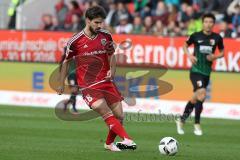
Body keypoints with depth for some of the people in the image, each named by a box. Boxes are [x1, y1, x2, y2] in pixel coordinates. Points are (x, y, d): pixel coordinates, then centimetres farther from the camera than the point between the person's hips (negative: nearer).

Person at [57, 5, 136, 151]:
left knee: (119, 116, 1)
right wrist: (62, 84, 12)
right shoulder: (75, 41, -7)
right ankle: (127, 140, -35)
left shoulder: (106, 36, 3)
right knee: (106, 112, -24)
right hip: (88, 86, -4)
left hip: (106, 82, 4)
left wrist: (112, 70, 0)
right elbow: (66, 62, 7)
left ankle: (109, 143, 27)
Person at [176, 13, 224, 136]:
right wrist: (189, 56, -4)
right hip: (196, 70, -4)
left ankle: (181, 121, 31)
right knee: (202, 93, -23)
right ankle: (197, 125, -14)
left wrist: (215, 57, -6)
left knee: (195, 98, 12)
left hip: (207, 72, 4)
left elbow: (222, 52, 15)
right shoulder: (196, 36, -3)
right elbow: (185, 46, 13)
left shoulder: (217, 38, 1)